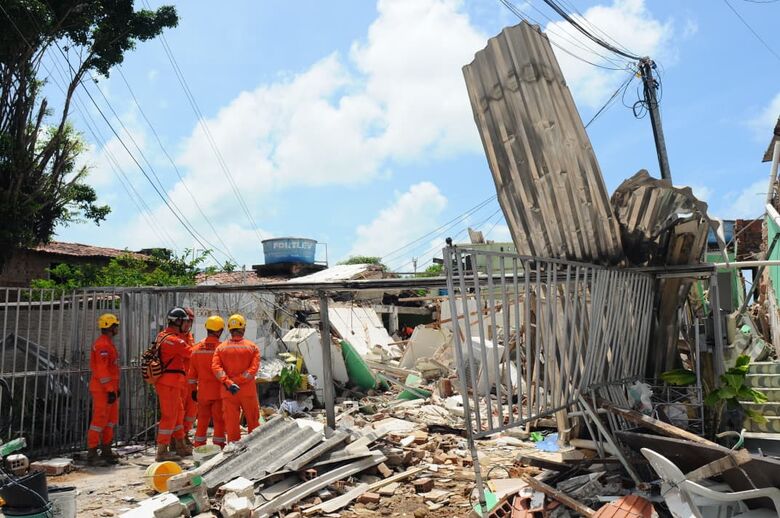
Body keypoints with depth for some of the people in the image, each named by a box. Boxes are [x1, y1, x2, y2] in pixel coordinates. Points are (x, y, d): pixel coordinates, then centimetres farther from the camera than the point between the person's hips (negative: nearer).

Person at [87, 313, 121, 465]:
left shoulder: (109, 343, 16)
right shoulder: (102, 345, -16)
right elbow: (102, 370, -21)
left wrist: (116, 388, 22)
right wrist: (110, 390, -22)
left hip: (110, 387, 10)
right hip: (102, 388, -10)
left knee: (111, 419, 14)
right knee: (100, 419, -6)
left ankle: (106, 450, 22)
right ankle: (92, 453, 1)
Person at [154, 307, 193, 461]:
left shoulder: (162, 335, 11)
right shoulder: (174, 340, -18)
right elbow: (191, 353, -10)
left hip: (164, 381, 10)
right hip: (170, 383, -10)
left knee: (178, 413, 18)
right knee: (169, 416, -4)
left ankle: (180, 446, 28)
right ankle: (162, 451, 2)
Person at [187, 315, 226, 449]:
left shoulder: (197, 348, 4)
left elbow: (192, 372, 9)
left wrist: (193, 389, 17)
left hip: (202, 391, 5)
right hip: (219, 391, -5)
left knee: (202, 419, 14)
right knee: (219, 420, 3)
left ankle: (199, 446, 21)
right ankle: (218, 446, 5)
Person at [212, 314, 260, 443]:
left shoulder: (221, 348, 3)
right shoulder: (252, 347, -1)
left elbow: (216, 367, -10)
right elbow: (254, 368, -12)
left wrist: (228, 383, -16)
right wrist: (238, 381, -13)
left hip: (227, 392, 1)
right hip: (248, 390, -1)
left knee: (231, 421, 7)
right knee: (253, 421, 12)